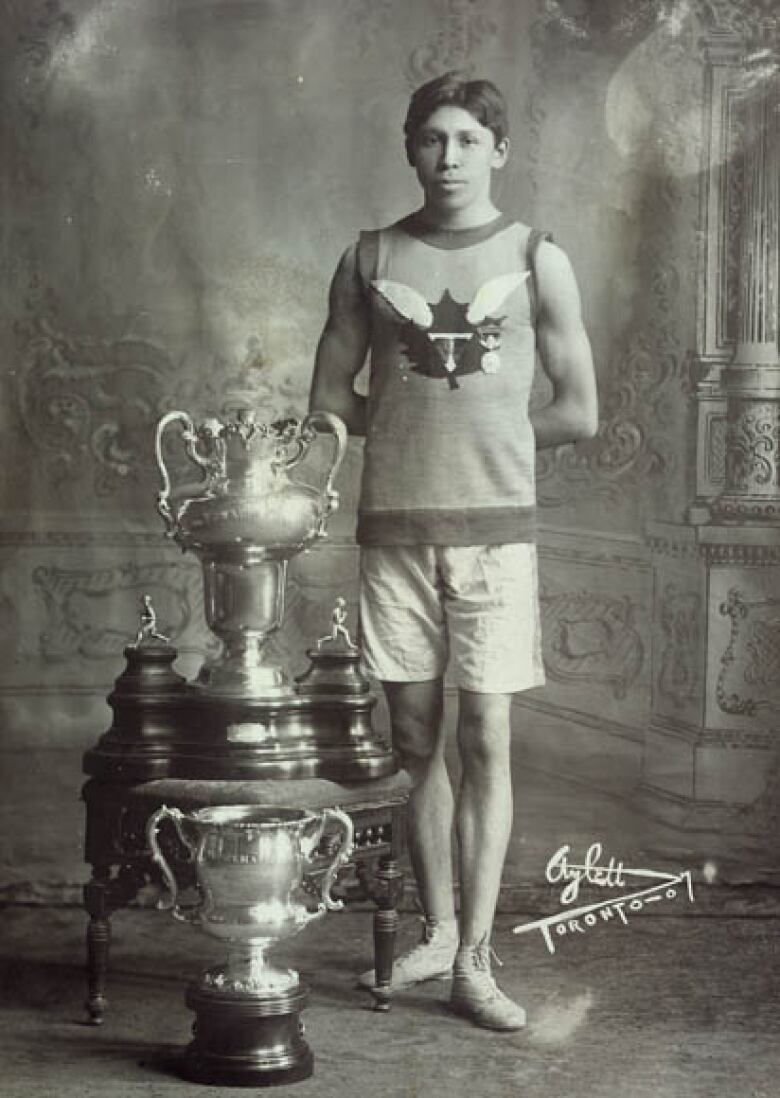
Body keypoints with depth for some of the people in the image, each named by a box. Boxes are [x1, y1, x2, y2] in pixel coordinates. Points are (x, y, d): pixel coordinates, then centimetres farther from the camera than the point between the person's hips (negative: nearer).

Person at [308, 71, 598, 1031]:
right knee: (415, 741, 8)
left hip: (494, 526, -2)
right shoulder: (369, 259, 8)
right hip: (395, 527, 2)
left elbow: (577, 413, 4)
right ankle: (436, 928, 22)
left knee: (485, 742, -4)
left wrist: (485, 438, 6)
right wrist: (419, 432, 6)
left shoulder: (536, 260, 3)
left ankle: (474, 961, 0)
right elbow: (329, 395, 12)